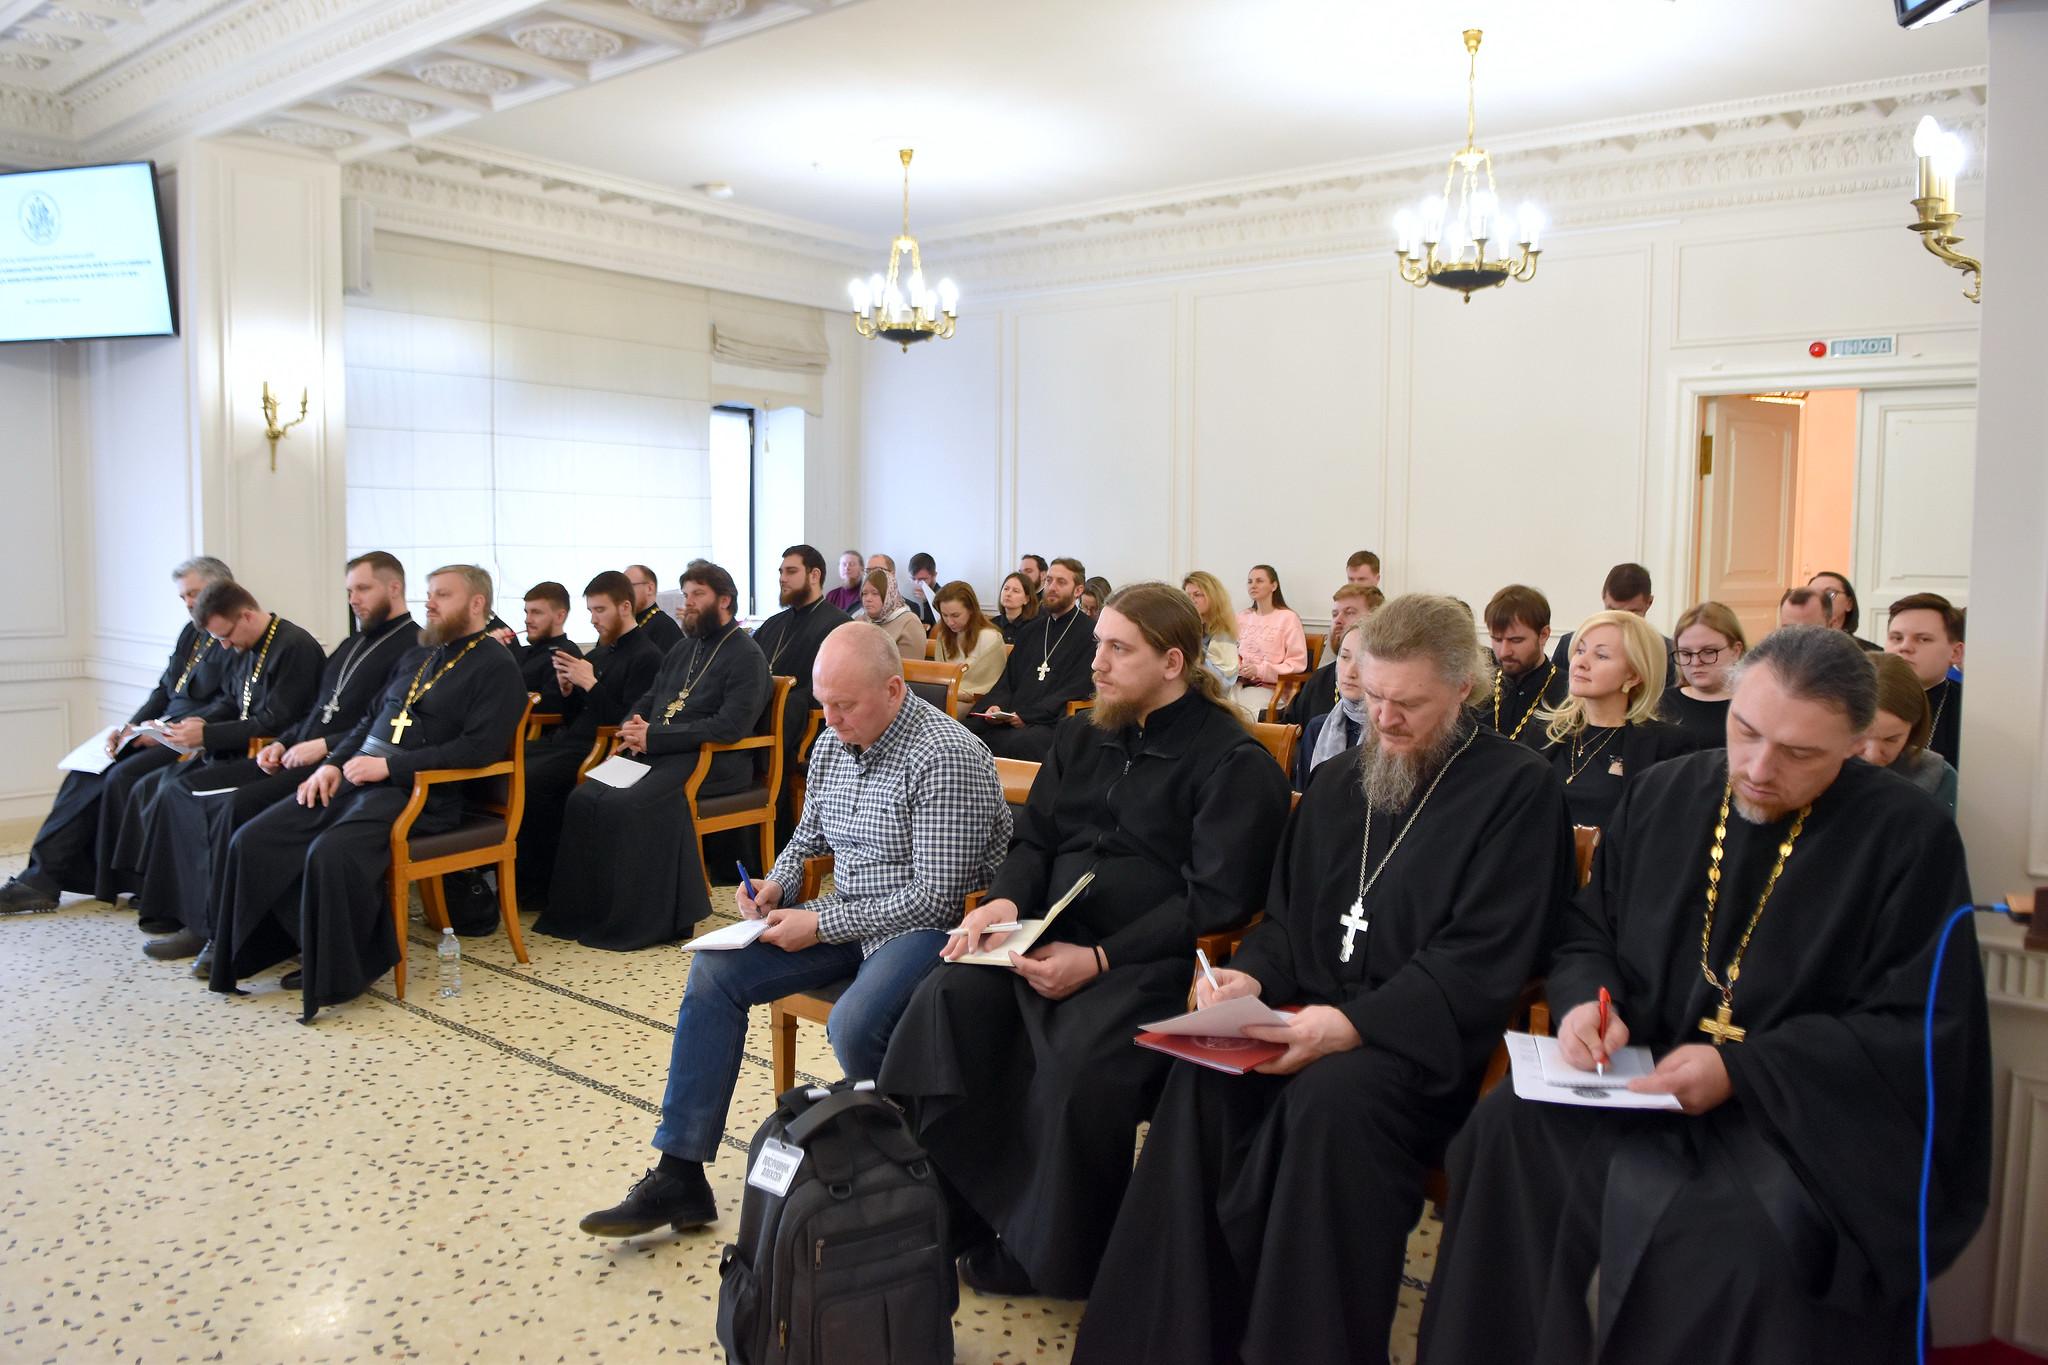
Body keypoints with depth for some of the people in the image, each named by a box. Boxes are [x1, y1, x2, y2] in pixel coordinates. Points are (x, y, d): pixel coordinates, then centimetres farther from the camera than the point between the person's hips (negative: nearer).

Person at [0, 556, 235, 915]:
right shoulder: (192, 632, 19)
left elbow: (227, 708, -18)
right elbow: (163, 691, 19)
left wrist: (167, 730, -20)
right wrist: (131, 728, 3)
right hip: (162, 734, 9)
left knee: (122, 776, -23)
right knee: (86, 775, -4)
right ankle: (41, 878, -4)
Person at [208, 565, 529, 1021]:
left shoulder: (498, 668, -4)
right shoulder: (418, 656, 22)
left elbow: (479, 747, -16)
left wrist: (388, 765, -17)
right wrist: (333, 763, 6)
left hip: (416, 791, -8)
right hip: (354, 777, 8)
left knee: (331, 854, -32)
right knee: (251, 842, -8)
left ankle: (338, 973, -12)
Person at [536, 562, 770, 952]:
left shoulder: (746, 656, -4)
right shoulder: (682, 651, 23)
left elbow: (731, 726, -16)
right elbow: (647, 701, 27)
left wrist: (653, 738, -16)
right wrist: (632, 725, 1)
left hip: (711, 762, -8)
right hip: (657, 754, 8)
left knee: (626, 804, -31)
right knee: (583, 798, -17)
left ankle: (636, 919, -21)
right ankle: (580, 908, -11)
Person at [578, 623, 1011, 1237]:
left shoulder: (946, 758, -20)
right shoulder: (833, 743, 5)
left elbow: (936, 896, -22)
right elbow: (809, 833, 23)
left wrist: (821, 925, -19)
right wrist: (779, 882, 0)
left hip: (928, 927, -8)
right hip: (846, 918, 8)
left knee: (853, 1024, -34)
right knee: (714, 970, -5)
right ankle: (678, 1176, 0)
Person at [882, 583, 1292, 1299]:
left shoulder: (1236, 762, -4)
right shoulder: (1082, 737, 17)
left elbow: (1215, 900, -11)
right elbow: (1034, 841, 20)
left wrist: (1098, 959, -20)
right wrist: (1005, 901, -4)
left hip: (1150, 958, -6)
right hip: (1048, 934, 6)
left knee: (1080, 1060, -33)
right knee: (944, 1003, -22)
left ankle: (1043, 1252, -7)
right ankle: (936, 1219, -11)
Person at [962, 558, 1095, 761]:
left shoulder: (1090, 633, 2)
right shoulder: (1031, 630, 25)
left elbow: (1077, 690, -8)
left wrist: (1027, 716, -15)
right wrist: (995, 706, 0)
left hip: (1053, 722, -6)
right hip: (1010, 719, 6)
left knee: (1018, 743, -38)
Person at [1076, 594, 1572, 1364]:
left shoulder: (1516, 789, -2)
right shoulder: (1337, 784, 17)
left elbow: (1481, 961, -12)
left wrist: (1355, 1024, -25)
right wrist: (1251, 977, -3)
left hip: (1424, 1040, -5)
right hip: (1310, 1017, 5)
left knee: (1332, 1097, -36)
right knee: (1202, 1077, -25)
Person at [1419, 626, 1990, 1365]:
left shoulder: (1908, 835, -5)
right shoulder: (1661, 796, 6)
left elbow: (1916, 1028, -9)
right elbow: (1587, 935, 14)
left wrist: (1741, 1070, -19)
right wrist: (1586, 999, -10)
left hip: (1812, 1109, -3)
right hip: (1643, 1079, 4)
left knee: (1741, 1235, -35)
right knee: (1509, 1131, -25)